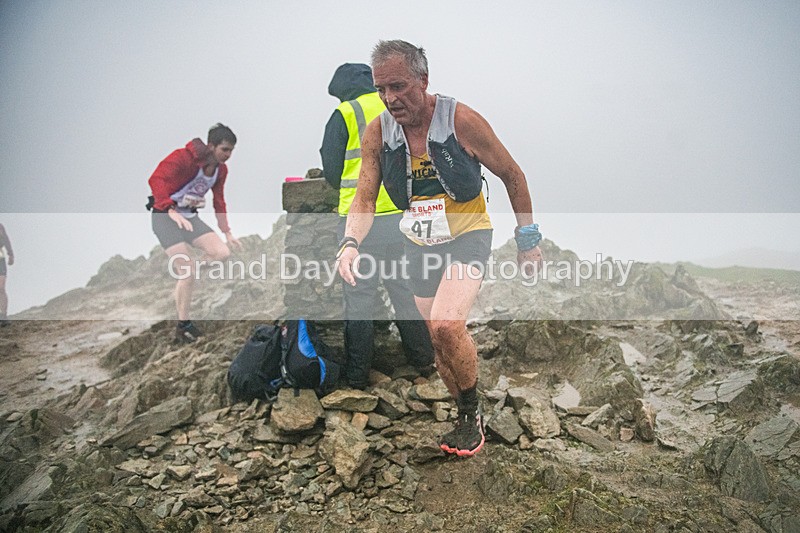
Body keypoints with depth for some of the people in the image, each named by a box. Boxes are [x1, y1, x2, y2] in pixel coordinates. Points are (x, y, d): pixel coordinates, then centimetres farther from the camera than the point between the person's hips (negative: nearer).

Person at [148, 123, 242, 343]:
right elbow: (156, 179, -29)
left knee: (222, 252, -14)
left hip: (190, 216, 7)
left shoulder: (221, 170, 4)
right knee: (187, 274, -13)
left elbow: (219, 201, 15)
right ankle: (183, 326, 4)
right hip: (165, 216, -7)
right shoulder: (184, 157, -19)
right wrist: (171, 211, -39)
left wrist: (227, 232, 11)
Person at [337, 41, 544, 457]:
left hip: (468, 237, -4)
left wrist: (528, 240, -3)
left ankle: (472, 414, 1)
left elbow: (512, 175, -6)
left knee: (447, 326, -26)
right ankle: (467, 420, 34)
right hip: (420, 245, 5)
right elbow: (365, 198, -7)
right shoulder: (377, 133, -8)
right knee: (440, 342, 12)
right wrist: (350, 242, -28)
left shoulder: (461, 120, -17)